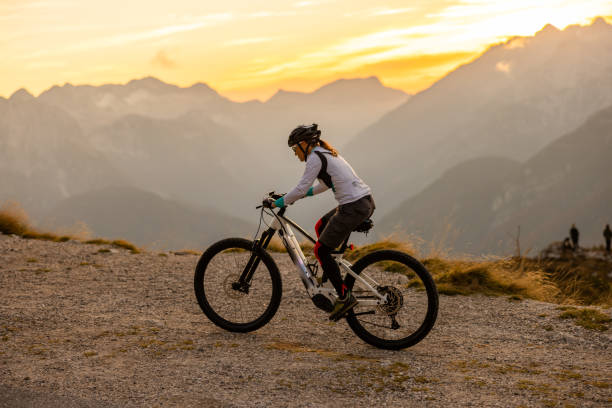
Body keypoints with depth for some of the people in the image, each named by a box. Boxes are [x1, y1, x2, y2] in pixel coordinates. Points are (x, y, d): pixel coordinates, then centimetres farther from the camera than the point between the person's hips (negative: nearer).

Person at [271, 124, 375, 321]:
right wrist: (299, 194, 30)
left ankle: (344, 296, 1)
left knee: (321, 250, 2)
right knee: (320, 227, 26)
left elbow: (301, 189, -11)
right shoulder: (326, 153, 21)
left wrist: (279, 202, 2)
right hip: (366, 202, 10)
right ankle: (331, 276, 28)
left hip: (353, 208, -10)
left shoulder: (315, 157, -8)